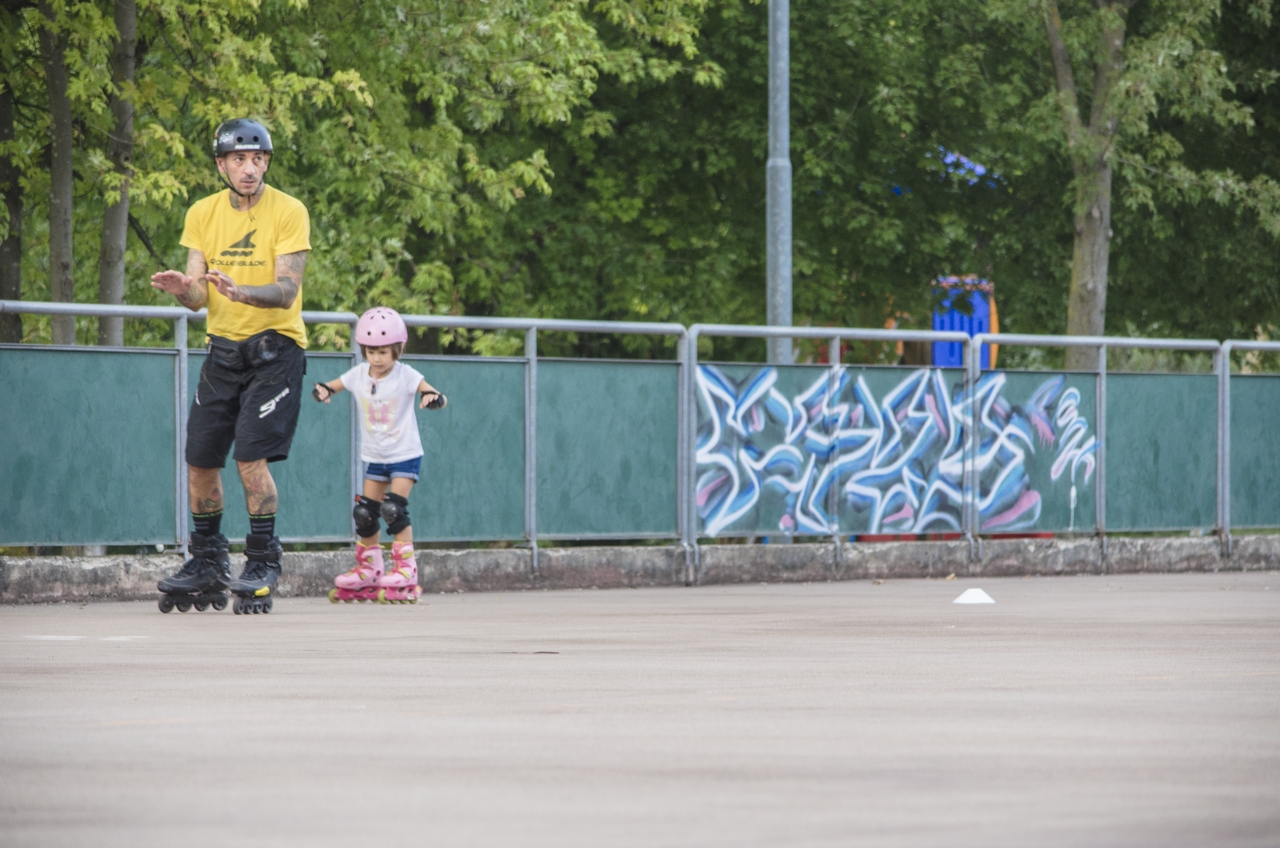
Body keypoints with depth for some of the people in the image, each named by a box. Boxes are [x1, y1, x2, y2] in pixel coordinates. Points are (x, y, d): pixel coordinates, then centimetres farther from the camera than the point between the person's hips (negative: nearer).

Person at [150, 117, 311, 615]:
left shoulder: (288, 212, -10)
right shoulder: (203, 214, 3)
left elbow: (287, 290, -19)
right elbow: (198, 295, 0)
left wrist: (239, 291, -38)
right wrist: (183, 290, -25)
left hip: (275, 346, -5)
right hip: (224, 346, 5)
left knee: (251, 455, -16)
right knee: (200, 458, 5)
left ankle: (263, 564, -3)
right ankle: (208, 562, 22)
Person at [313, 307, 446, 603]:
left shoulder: (405, 376, -14)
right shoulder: (359, 375, -2)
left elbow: (437, 396, -20)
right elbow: (333, 386, 5)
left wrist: (433, 397, -45)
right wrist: (323, 390, -19)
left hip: (405, 455, -5)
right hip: (375, 457, 5)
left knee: (393, 508, -19)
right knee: (364, 513, 7)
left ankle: (405, 570, -13)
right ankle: (367, 571, 22)